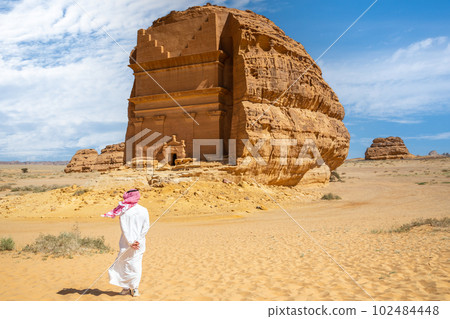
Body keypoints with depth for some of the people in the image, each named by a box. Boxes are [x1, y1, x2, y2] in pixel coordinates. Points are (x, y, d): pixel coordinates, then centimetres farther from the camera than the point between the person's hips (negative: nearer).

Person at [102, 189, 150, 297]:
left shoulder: (123, 211, -4)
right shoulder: (143, 210, 1)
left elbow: (124, 228, -10)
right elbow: (146, 227, -5)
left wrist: (130, 242, -10)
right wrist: (138, 240, -2)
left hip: (126, 242, -1)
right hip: (139, 243, 1)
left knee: (124, 263, 13)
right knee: (136, 264, 8)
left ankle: (126, 287, 18)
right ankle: (135, 289, 5)